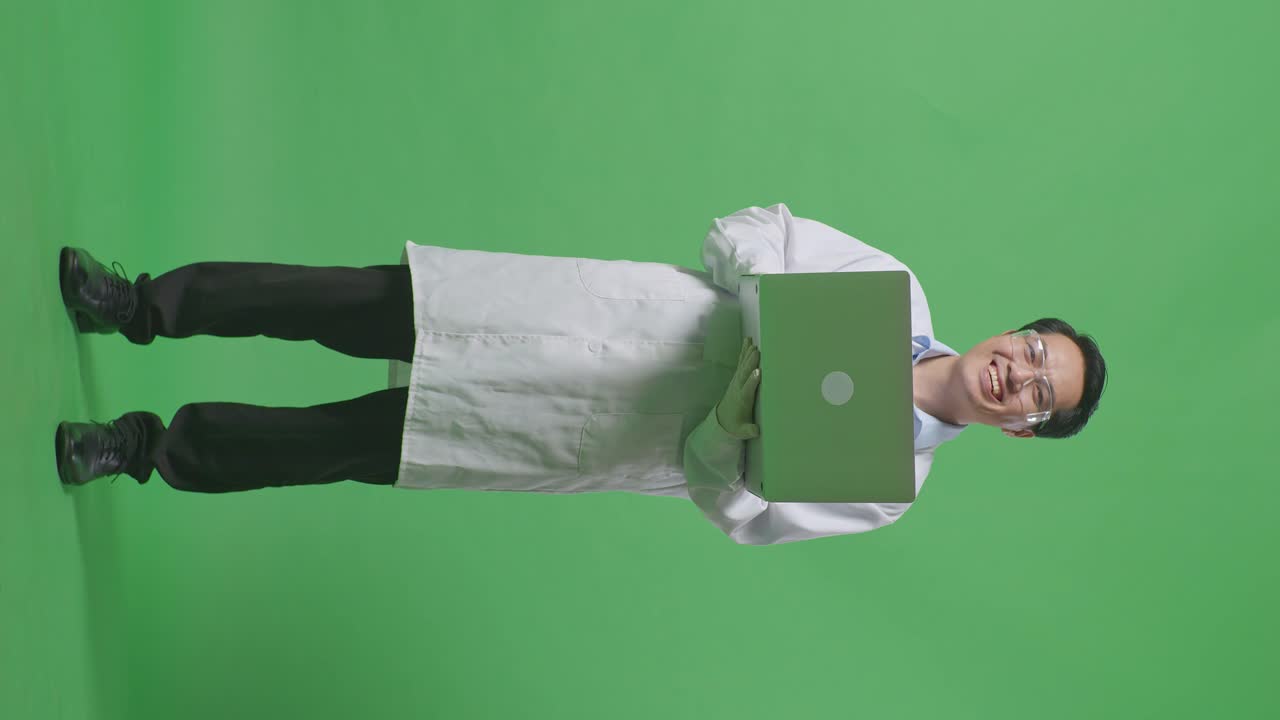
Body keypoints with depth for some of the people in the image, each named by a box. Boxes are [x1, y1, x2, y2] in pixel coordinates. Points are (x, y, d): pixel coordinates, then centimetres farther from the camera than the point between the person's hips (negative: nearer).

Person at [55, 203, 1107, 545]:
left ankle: (152, 447, 16)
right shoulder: (894, 289, -2)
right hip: (622, 319, 1)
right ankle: (146, 304, 11)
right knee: (364, 304, -11)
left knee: (347, 446, -6)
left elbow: (729, 502, -6)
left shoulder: (884, 488, -5)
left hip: (599, 442, -1)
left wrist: (743, 416, -22)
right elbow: (742, 234, -1)